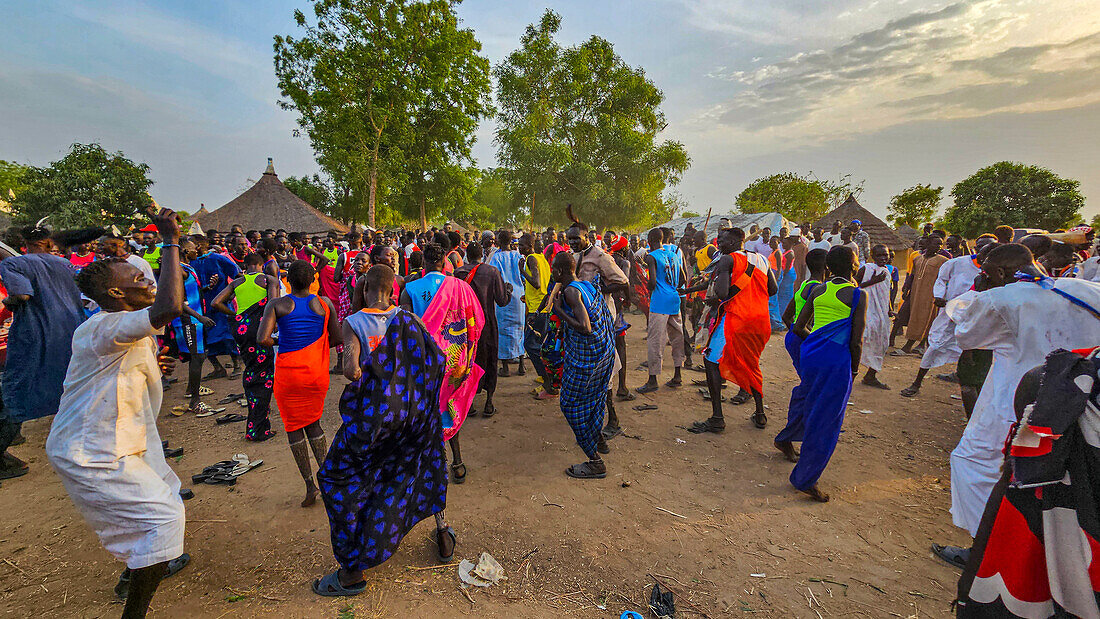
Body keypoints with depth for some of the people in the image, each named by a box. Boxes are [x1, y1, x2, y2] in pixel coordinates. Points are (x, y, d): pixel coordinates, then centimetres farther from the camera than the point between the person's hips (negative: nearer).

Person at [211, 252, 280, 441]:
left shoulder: (236, 282, 14)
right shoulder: (269, 280, 2)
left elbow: (216, 303, 6)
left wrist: (235, 314, 17)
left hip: (240, 328, 5)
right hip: (259, 327, -5)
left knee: (250, 373, 18)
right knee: (264, 376, 1)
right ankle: (257, 429, -1)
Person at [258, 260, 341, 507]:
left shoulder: (277, 305, -6)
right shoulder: (324, 303, -1)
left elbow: (262, 339, -17)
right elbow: (337, 338, 2)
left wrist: (277, 343, 5)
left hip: (288, 371, -2)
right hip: (317, 372, 2)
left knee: (294, 425, 11)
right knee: (313, 422, 20)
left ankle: (310, 484, 9)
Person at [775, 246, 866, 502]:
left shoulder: (817, 291, 6)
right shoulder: (858, 295, -9)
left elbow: (798, 327, 9)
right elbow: (856, 341, -11)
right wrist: (854, 368, 4)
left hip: (810, 354, 6)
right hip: (836, 359, -6)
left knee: (810, 401, 29)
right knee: (826, 421, 3)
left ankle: (785, 440, 48)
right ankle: (805, 479, 11)